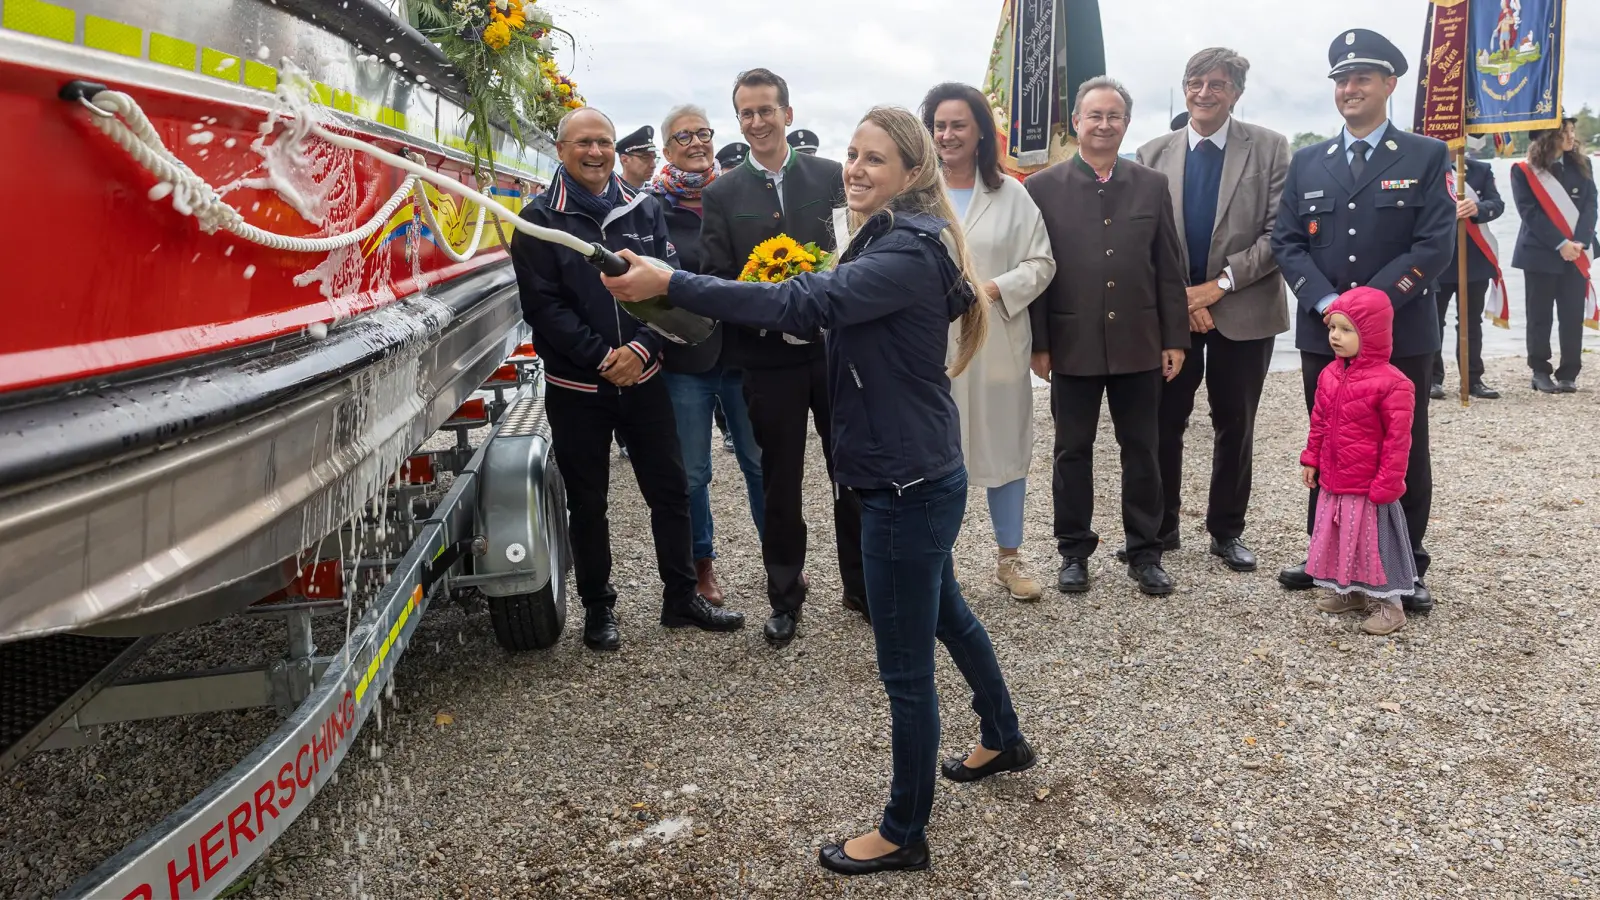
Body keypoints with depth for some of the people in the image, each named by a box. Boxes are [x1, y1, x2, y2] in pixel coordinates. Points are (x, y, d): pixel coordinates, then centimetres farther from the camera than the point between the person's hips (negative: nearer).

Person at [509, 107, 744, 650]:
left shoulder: (644, 211, 7)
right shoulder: (540, 219, -3)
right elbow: (543, 305, -10)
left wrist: (641, 348, -13)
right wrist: (603, 357, -17)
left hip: (642, 377, 3)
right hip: (576, 387, -3)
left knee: (670, 489, 8)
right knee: (587, 502, 8)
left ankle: (681, 599, 23)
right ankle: (598, 608, 23)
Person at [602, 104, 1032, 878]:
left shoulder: (909, 252, -22)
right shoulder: (886, 239, 11)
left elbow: (804, 305, -34)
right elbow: (829, 309, 14)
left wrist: (668, 285, -37)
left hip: (909, 485, -11)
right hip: (915, 474, 11)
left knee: (905, 667, 2)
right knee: (945, 612, 28)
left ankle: (903, 834, 19)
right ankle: (1004, 740, 51)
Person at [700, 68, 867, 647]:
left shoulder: (831, 177, 4)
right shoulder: (721, 195, 3)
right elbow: (716, 281, 0)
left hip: (836, 347, 1)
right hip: (768, 356, 0)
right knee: (780, 483, 10)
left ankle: (862, 585, 27)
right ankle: (785, 595, 25)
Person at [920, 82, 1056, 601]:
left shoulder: (1010, 194, 4)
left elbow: (1040, 263, 1)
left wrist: (992, 290, -14)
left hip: (996, 342, 1)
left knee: (1004, 446, 9)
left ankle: (1008, 558, 24)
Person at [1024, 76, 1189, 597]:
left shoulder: (1152, 185, 6)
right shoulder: (1043, 188, 0)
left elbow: (1169, 268, 6)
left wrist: (1174, 339, 2)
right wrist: (1037, 344, -5)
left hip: (1138, 344, 2)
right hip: (1073, 346, -1)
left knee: (1141, 451, 9)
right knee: (1073, 451, 8)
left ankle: (1145, 553, 21)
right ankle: (1074, 551, 21)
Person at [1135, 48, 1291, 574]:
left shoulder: (1270, 149, -3)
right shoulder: (1153, 155, 3)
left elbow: (1280, 233, -8)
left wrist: (1221, 283, -16)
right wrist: (1179, 298, -9)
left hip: (1244, 310, -1)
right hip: (1171, 310, 1)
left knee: (1234, 426, 9)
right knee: (1163, 424, 6)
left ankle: (1227, 531, 21)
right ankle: (1160, 527, 20)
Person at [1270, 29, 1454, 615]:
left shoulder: (1427, 157, 1)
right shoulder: (1307, 163, 10)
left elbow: (1435, 244, -8)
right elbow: (1287, 242, 3)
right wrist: (1327, 302, -12)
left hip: (1401, 333, -2)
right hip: (1323, 334, 3)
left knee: (1403, 452, 6)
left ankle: (1406, 568, 18)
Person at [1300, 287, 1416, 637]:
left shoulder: (1391, 383, -18)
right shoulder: (1330, 375, 3)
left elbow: (1398, 438, -17)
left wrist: (1386, 485, -17)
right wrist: (1311, 459, 11)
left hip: (1369, 487, -7)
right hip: (1333, 482, 7)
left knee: (1373, 539, 3)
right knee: (1338, 536, 17)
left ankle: (1386, 601, 17)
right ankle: (1350, 591, 33)